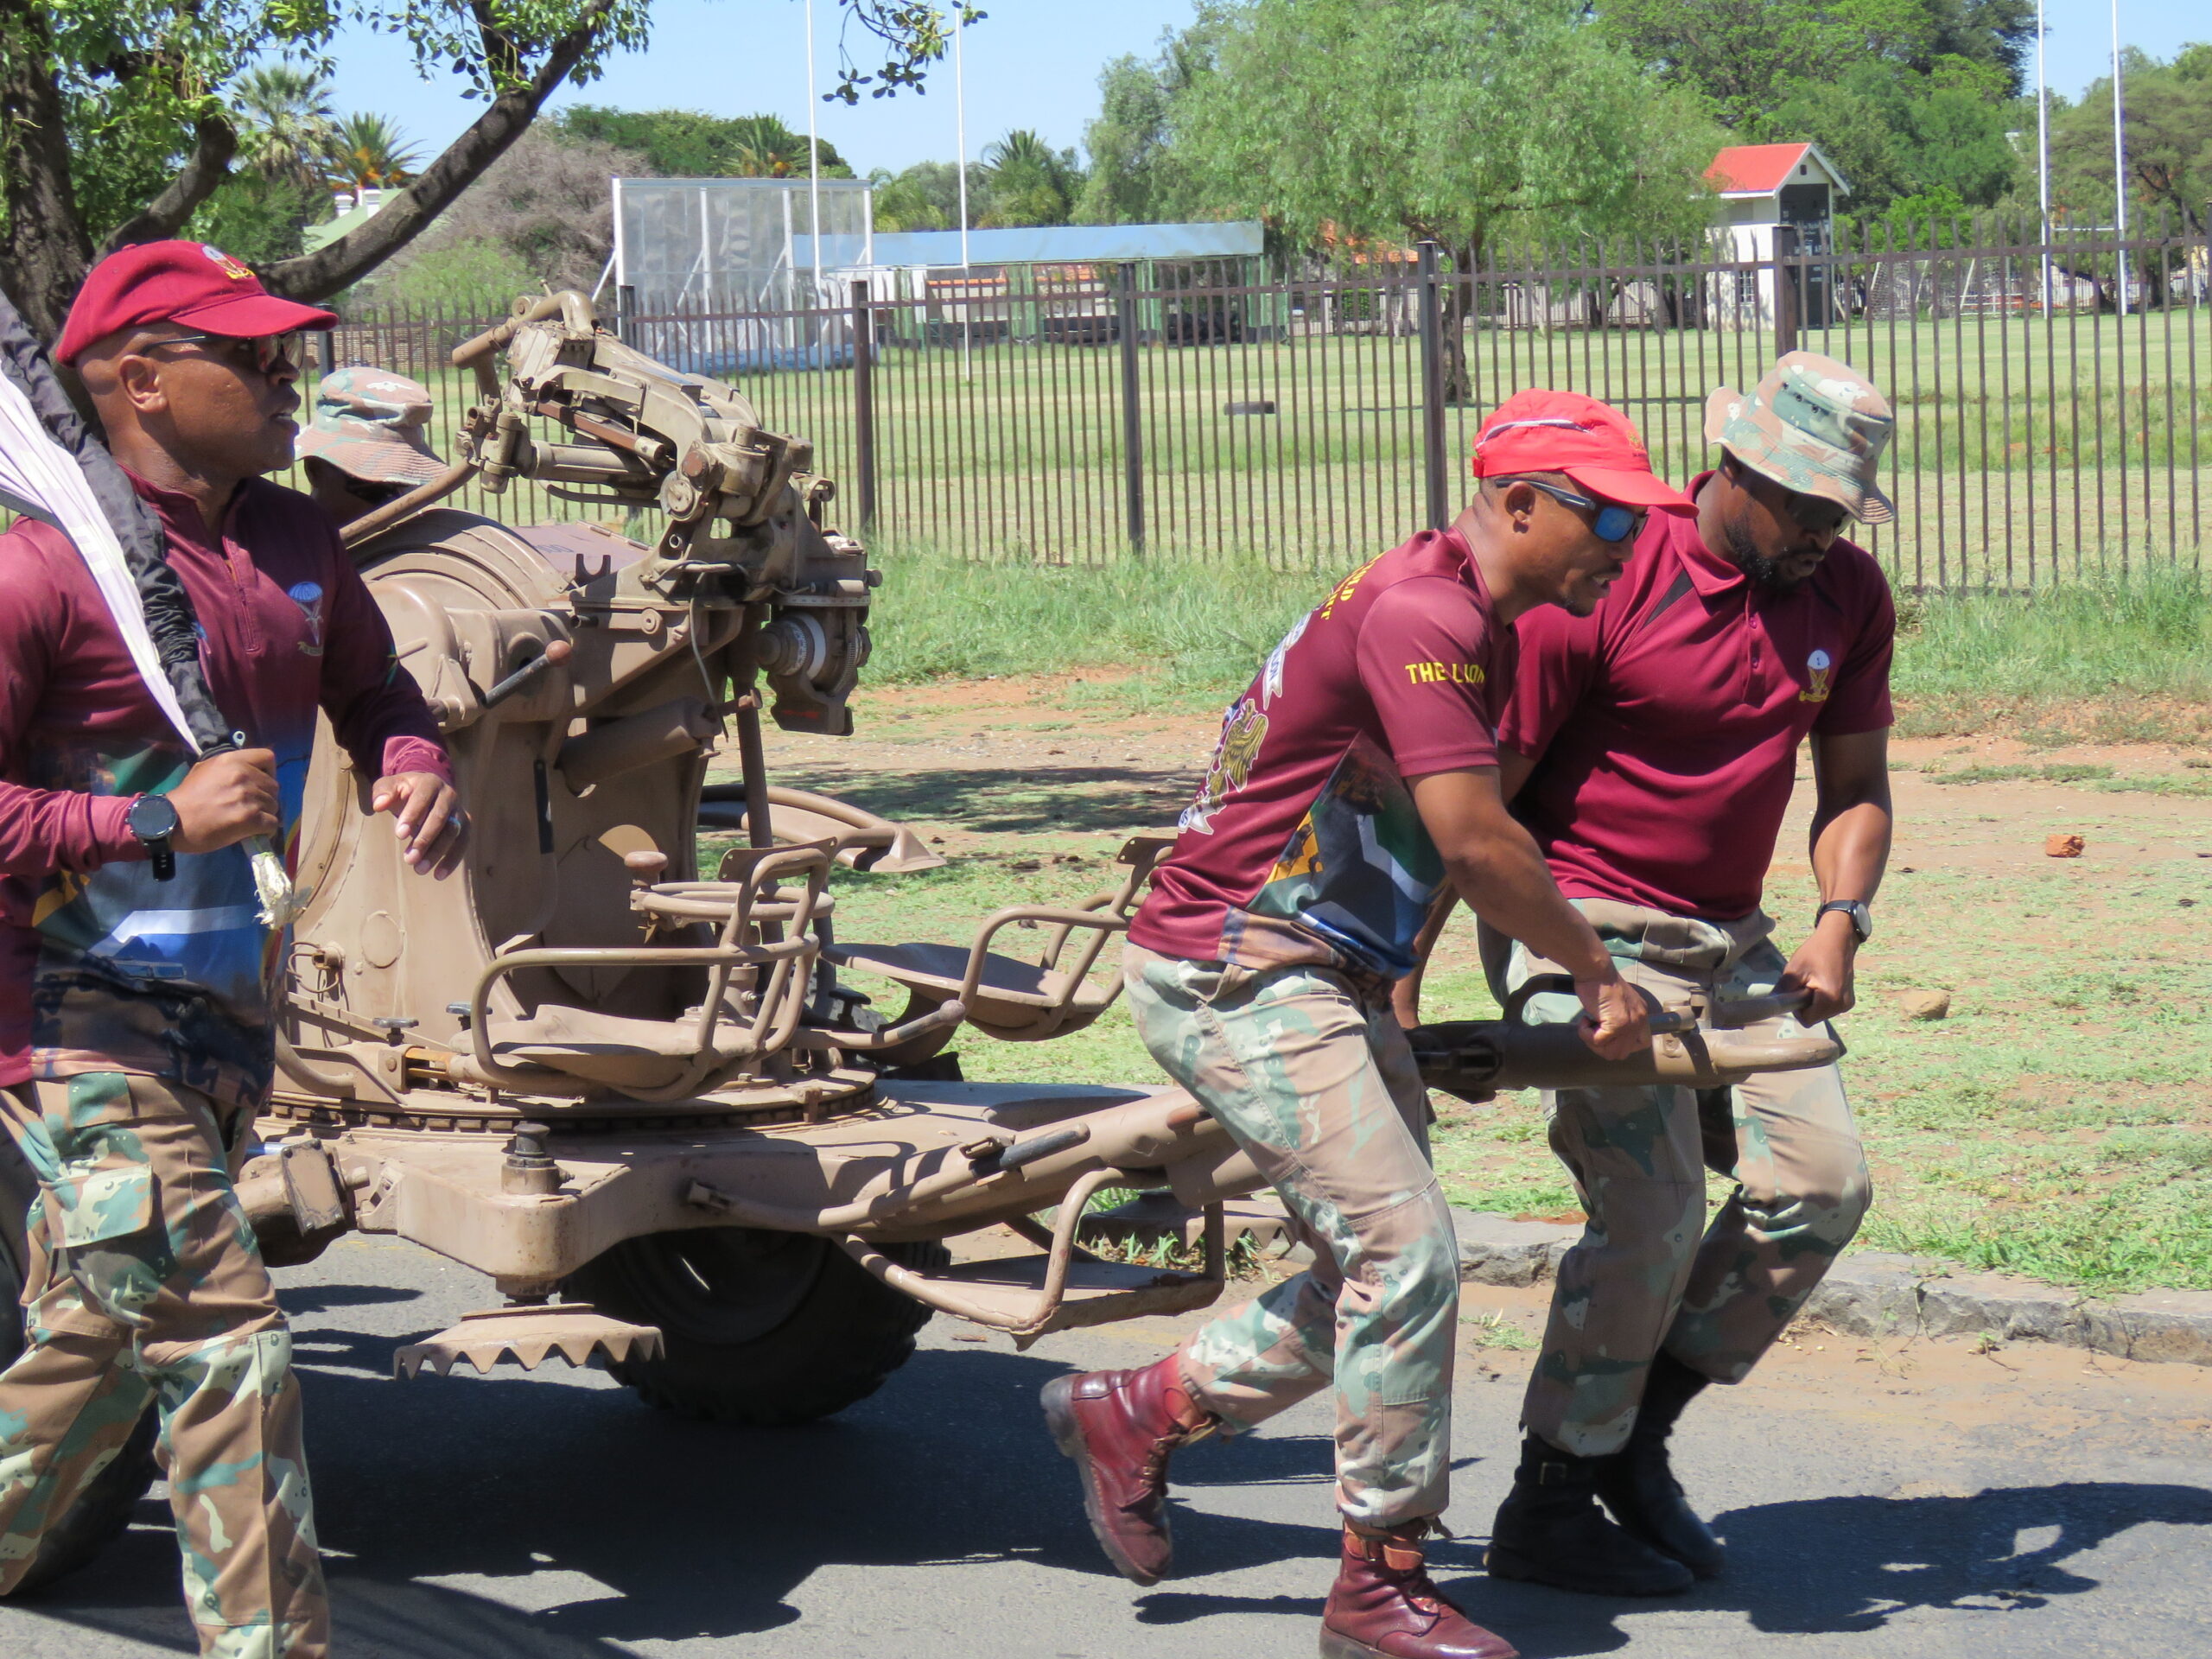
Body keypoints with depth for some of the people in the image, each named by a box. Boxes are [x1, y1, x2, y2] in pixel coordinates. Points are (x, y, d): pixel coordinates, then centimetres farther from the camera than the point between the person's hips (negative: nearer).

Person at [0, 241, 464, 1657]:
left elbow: (370, 685, 25)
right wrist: (160, 822, -22)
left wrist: (415, 768, 4)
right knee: (227, 1345, -12)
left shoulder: (293, 542, 8)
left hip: (226, 1020, 8)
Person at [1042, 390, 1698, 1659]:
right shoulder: (1423, 615, -19)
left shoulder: (1483, 627, 15)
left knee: (1385, 1270, 10)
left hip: (1333, 982, 10)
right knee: (1408, 1252, -14)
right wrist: (1598, 970, -12)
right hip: (1235, 973, -10)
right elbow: (1474, 840, -24)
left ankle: (1137, 1414, 24)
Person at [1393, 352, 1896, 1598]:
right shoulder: (1602, 589, -17)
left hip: (1732, 938, 7)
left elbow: (1855, 784, 15)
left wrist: (1840, 922, -4)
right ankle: (1549, 1507, 1)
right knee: (1653, 1211, -16)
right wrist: (1402, 982, -14)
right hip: (1585, 926, -7)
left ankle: (1635, 1436, 13)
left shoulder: (1847, 595, 3)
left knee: (1824, 1182, -3)